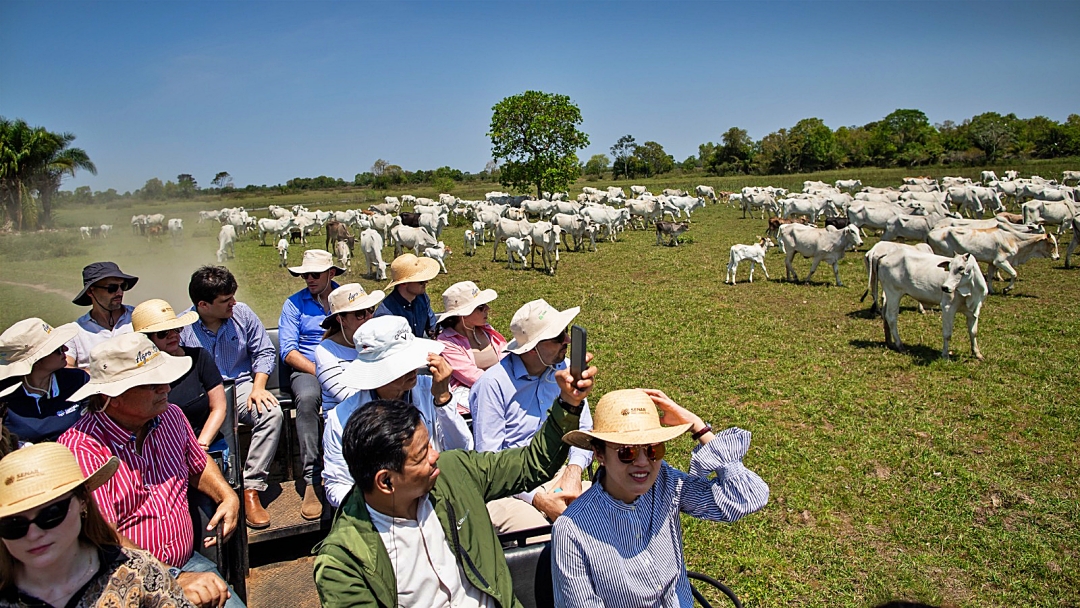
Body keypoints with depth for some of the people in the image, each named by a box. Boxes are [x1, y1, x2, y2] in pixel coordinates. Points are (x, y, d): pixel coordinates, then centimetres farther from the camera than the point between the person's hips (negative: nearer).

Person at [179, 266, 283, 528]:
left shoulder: (242, 313, 3)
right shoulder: (182, 328, -5)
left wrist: (258, 388, -8)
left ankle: (251, 490, -24)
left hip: (241, 386, 2)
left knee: (272, 413, -29)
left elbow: (264, 352, 8)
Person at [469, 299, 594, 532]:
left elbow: (584, 429, 9)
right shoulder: (493, 383, -14)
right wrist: (538, 499, -20)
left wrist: (573, 470, -11)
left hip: (557, 478, 5)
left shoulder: (565, 371, 4)